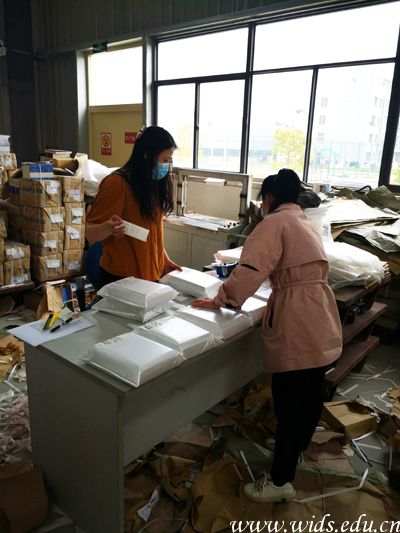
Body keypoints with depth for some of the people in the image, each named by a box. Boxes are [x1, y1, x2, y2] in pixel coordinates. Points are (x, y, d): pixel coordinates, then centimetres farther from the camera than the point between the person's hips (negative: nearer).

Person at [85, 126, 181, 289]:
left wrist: (164, 260, 9)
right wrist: (108, 228, -34)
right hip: (120, 279, -7)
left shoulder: (154, 183, 6)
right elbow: (89, 233, -15)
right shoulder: (117, 183, -16)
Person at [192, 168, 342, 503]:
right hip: (321, 321, 9)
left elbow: (251, 268, -20)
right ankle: (298, 446, 44)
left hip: (298, 326, -9)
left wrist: (222, 300, -11)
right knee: (311, 393, 22)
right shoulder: (305, 223, 17)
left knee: (289, 401, -1)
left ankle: (281, 482, 11)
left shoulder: (275, 222, -9)